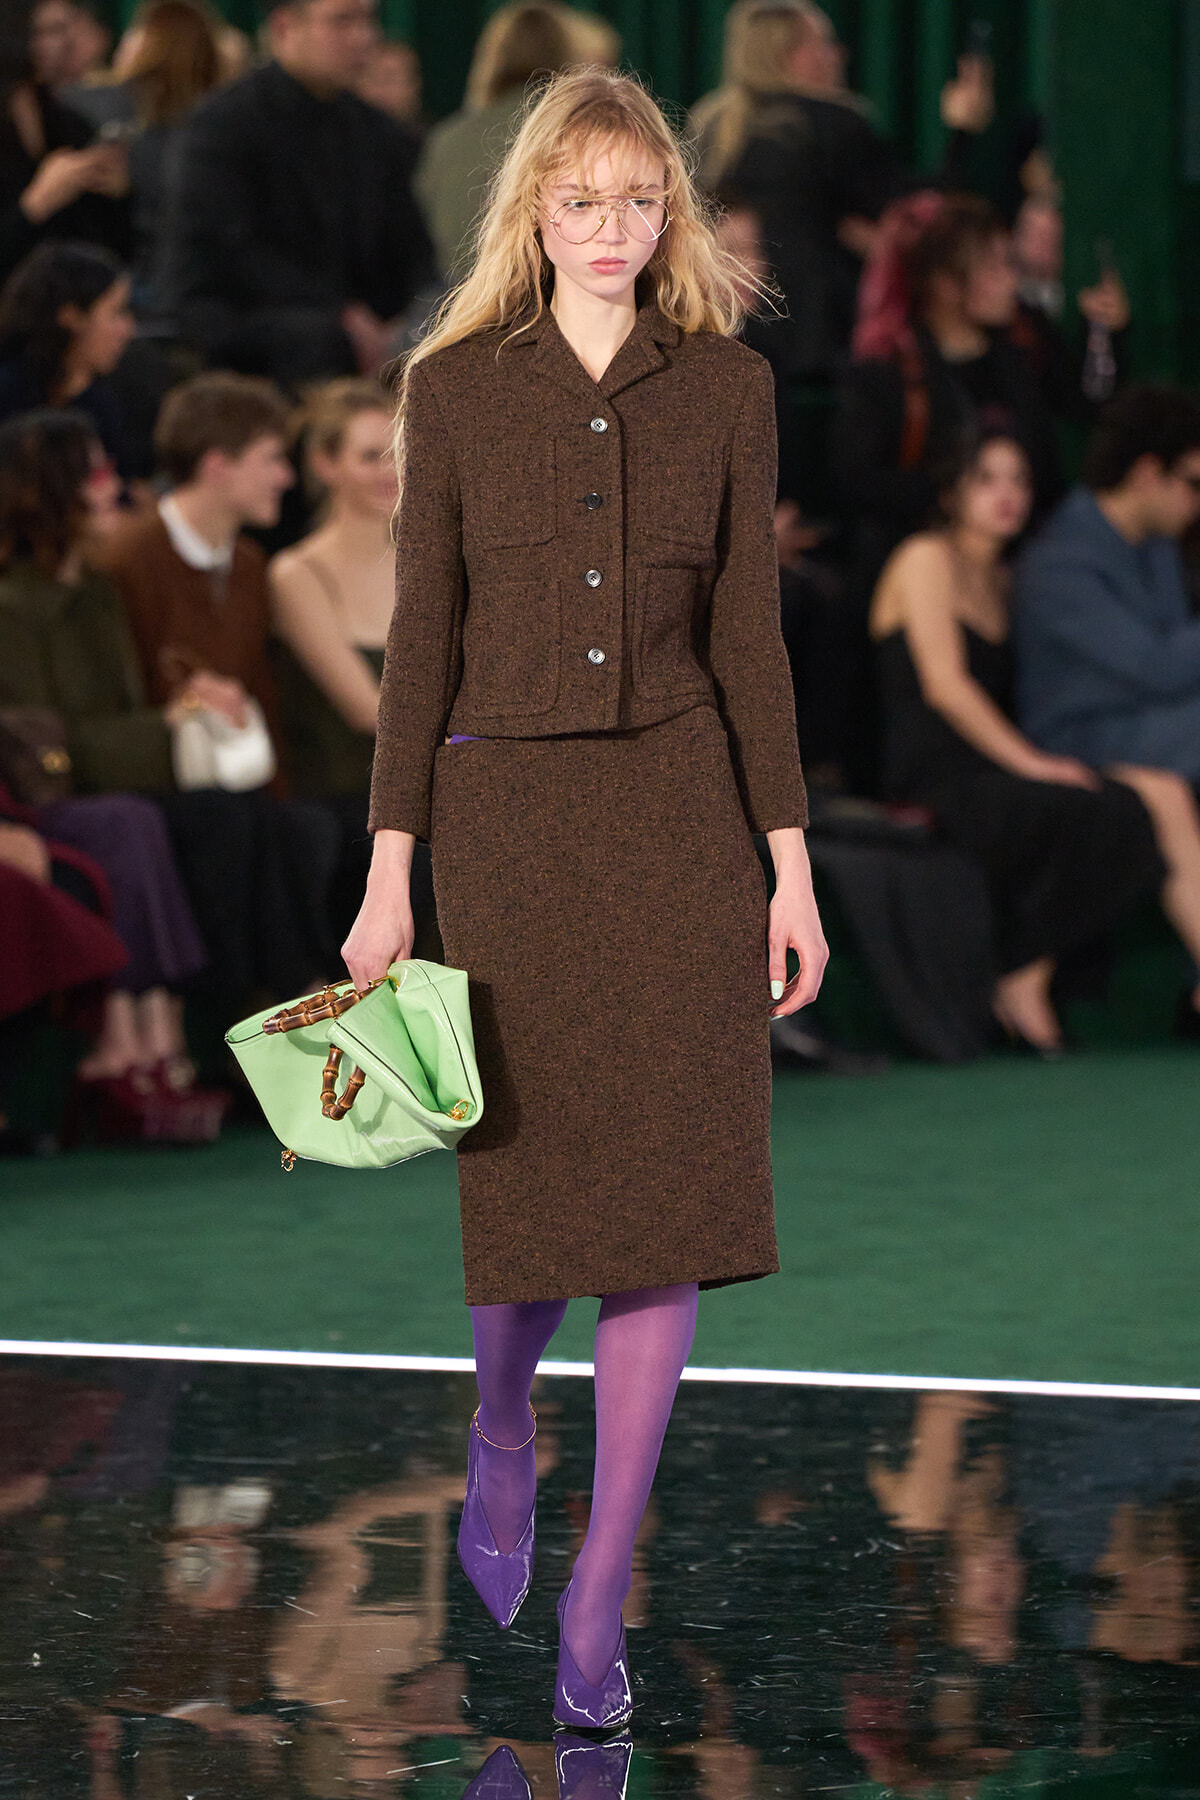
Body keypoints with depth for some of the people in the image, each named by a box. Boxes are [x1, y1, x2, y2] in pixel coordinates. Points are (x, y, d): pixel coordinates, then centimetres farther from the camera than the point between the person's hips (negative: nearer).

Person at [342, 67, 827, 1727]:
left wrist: (791, 864, 2)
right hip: (509, 806, -1)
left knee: (669, 1197, -3)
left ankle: (598, 1596, 4)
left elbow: (748, 636, 6)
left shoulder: (728, 390, 4)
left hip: (681, 810, 1)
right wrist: (390, 874, -1)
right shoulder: (455, 390, 2)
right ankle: (502, 1434, 38)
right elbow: (423, 639, 2)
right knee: (538, 1183, 3)